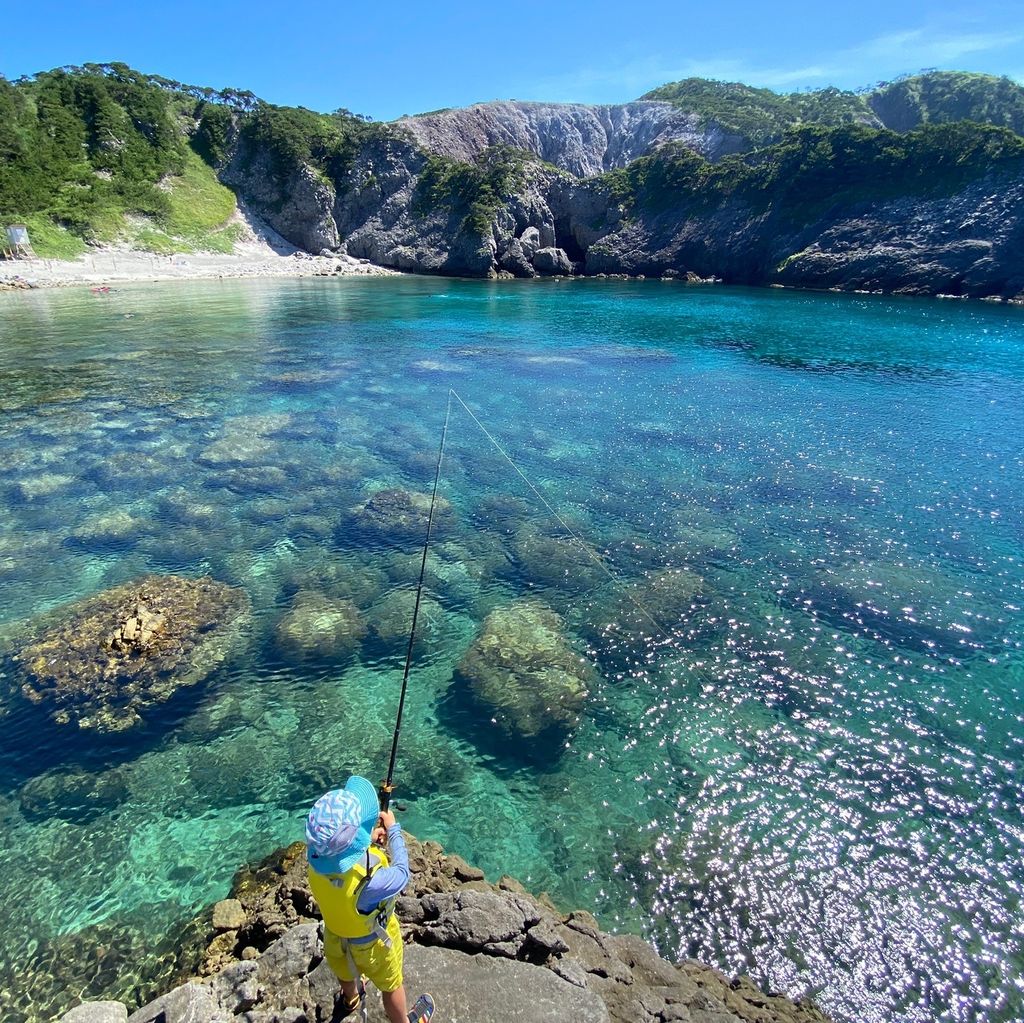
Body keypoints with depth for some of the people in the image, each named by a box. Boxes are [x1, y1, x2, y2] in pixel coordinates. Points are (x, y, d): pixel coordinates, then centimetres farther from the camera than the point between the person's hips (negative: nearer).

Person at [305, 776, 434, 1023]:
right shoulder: (369, 881, -48)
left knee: (346, 971, 38)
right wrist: (393, 829, -14)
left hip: (335, 934, 6)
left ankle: (351, 998, 68)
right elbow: (401, 875, -25)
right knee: (391, 986, 26)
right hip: (370, 943, -5)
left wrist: (370, 838, -9)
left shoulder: (315, 853, -33)